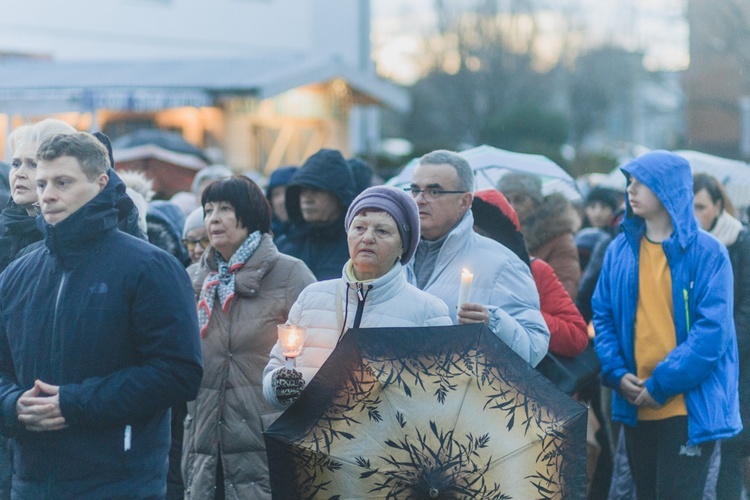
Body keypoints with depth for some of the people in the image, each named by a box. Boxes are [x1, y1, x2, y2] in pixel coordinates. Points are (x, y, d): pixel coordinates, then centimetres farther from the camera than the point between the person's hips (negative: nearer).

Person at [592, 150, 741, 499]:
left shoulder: (707, 252, -8)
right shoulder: (620, 251, 7)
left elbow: (712, 329, -14)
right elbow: (603, 316, 8)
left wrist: (662, 384, -17)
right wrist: (617, 373, -8)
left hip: (691, 407, -5)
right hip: (636, 405, 5)